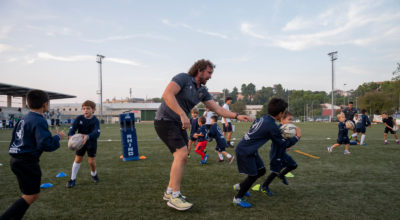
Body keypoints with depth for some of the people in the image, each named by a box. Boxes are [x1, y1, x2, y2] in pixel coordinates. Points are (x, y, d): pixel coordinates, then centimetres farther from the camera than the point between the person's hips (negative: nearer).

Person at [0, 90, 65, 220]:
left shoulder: (24, 119, 11)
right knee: (29, 197, -1)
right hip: (27, 162, -9)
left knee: (33, 195, 17)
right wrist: (58, 137, -9)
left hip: (17, 159, 9)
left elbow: (16, 137, 22)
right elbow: (46, 145, -24)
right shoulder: (39, 121, -17)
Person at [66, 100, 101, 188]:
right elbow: (73, 128, -24)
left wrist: (87, 136, -56)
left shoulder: (95, 120, -20)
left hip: (91, 143, -2)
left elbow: (97, 132, -36)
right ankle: (72, 179, 20)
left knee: (91, 161, 1)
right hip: (80, 142, 2)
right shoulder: (79, 118, -12)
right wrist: (70, 136, -46)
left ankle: (94, 174, 33)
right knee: (77, 160, 4)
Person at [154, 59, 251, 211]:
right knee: (182, 154, -17)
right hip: (165, 120, -9)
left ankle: (169, 192, 25)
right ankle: (174, 197, -7)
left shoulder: (202, 91, 10)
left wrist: (237, 116, -3)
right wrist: (183, 115, -33)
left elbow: (218, 109, 8)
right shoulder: (183, 78, -12)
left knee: (181, 158, 10)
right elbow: (167, 95, -27)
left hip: (178, 124, 9)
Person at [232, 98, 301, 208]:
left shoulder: (262, 118, 3)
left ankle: (240, 186, 33)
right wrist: (297, 137, 2)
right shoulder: (272, 126, -21)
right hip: (245, 151, -9)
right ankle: (238, 198, 18)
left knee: (261, 171, 16)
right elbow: (282, 144, -10)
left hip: (250, 150, 9)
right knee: (253, 175, 2)